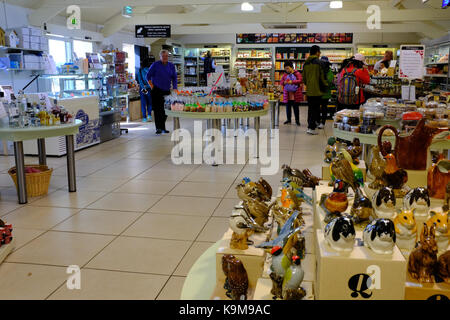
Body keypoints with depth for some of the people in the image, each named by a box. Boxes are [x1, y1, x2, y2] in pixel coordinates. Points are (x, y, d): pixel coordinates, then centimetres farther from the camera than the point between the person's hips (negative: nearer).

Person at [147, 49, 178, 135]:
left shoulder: (171, 66, 11)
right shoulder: (155, 65, -1)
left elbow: (174, 78, 15)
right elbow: (148, 76, 2)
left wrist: (174, 88, 5)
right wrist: (152, 87, -5)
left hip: (167, 91, 4)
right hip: (157, 90, -4)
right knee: (157, 109, -7)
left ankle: (163, 127, 15)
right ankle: (158, 128, -6)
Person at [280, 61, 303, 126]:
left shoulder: (297, 73, 0)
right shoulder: (285, 75, 11)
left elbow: (300, 81, -11)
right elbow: (281, 82, 10)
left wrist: (292, 82, -22)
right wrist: (284, 82, -13)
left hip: (295, 93, -4)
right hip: (287, 93, 4)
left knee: (295, 107, -1)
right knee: (288, 106, 8)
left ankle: (297, 120, 7)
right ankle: (288, 119, 19)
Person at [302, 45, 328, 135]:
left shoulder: (306, 64, 8)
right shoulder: (318, 62, -11)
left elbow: (304, 78, 14)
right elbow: (322, 77, -11)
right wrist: (325, 85, 5)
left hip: (309, 91, 6)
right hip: (317, 90, -6)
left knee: (310, 109, 16)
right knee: (316, 109, -2)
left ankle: (310, 125, 22)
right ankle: (311, 128, -7)